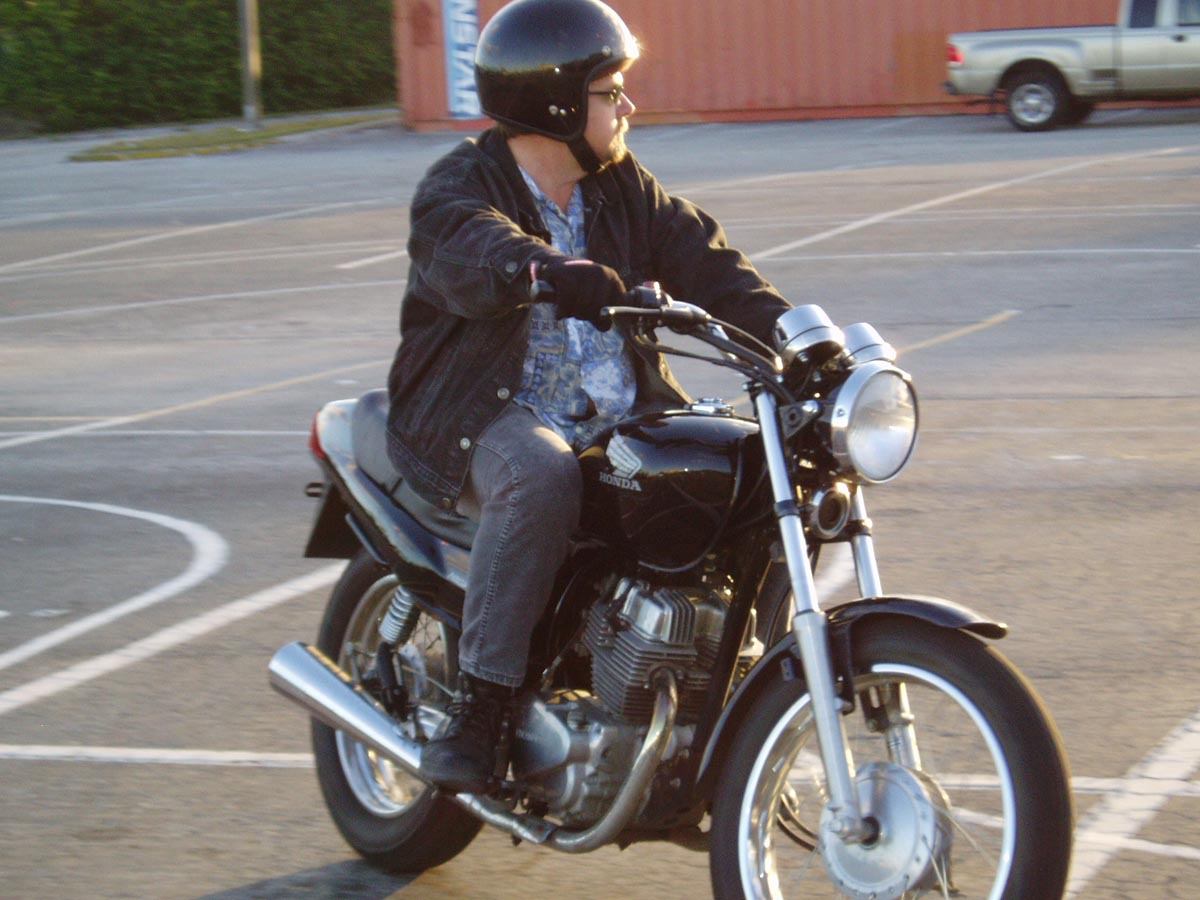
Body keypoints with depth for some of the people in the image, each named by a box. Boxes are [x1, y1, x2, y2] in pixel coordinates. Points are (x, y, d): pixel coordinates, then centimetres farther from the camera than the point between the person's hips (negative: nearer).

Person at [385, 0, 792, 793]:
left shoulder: (625, 190, 13)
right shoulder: (461, 186, -8)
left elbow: (704, 262, 1)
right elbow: (472, 251, -32)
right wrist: (546, 271, -55)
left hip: (618, 418, 6)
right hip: (489, 415, -6)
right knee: (541, 477, -39)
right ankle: (478, 712, -31)